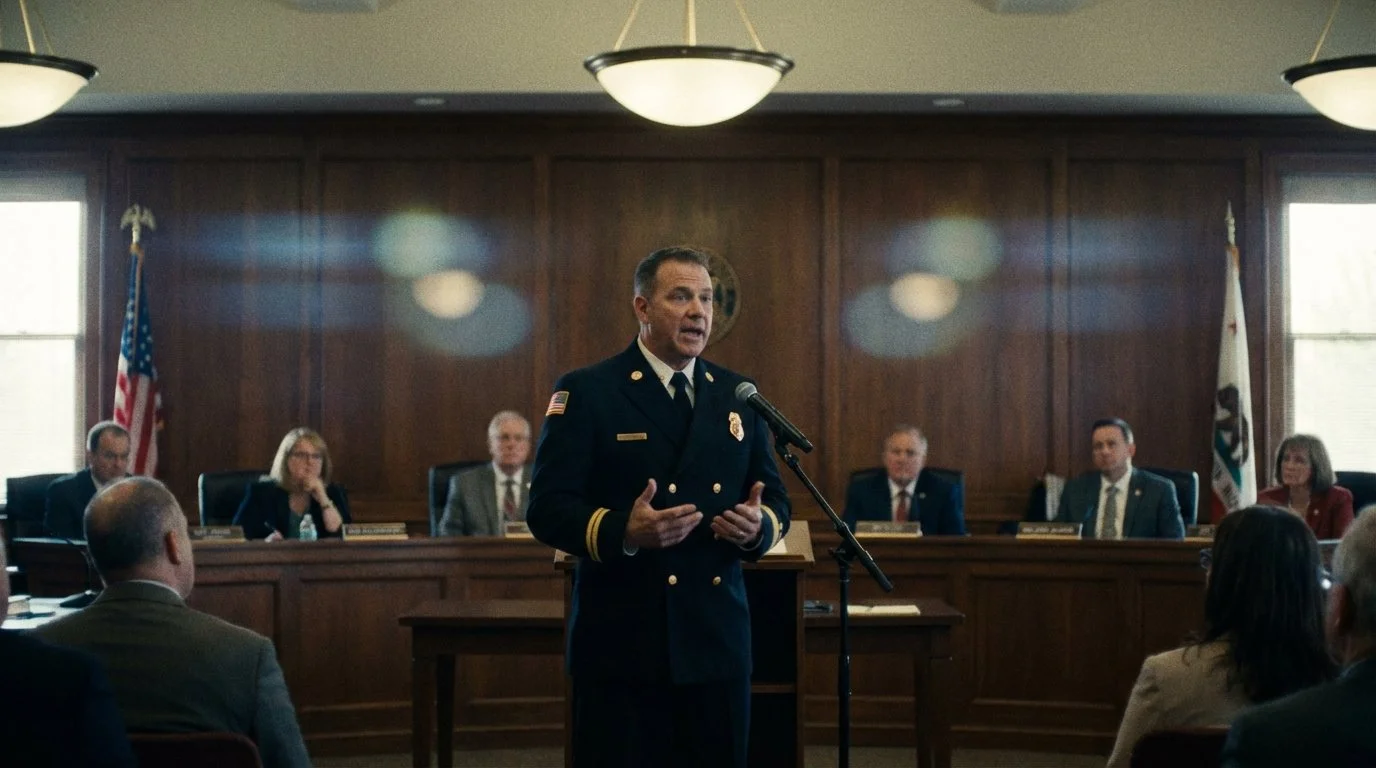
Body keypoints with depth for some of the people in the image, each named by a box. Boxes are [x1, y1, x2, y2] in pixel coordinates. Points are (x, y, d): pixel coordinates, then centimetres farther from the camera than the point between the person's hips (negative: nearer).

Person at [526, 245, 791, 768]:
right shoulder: (586, 393, -3)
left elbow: (775, 499, 15)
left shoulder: (737, 395, 12)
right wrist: (623, 532, -26)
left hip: (718, 642, 5)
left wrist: (759, 526, -8)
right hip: (621, 646, -4)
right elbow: (548, 509, -9)